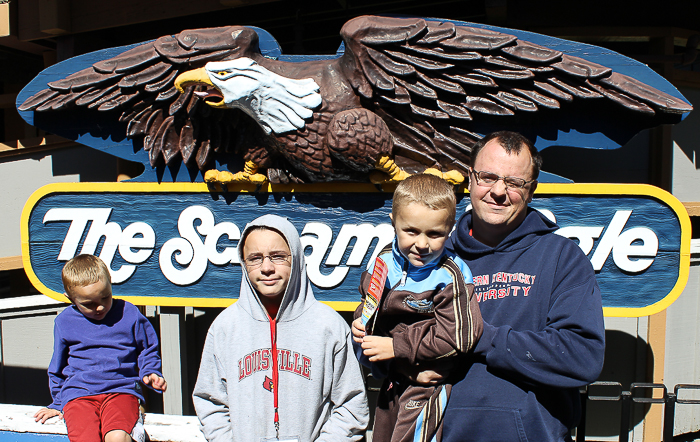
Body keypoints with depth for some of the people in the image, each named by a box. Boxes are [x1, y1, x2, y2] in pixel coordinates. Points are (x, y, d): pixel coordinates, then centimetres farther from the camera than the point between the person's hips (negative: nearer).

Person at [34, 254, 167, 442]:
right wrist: (58, 404, 25)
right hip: (78, 394, 2)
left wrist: (150, 372, 3)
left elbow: (147, 349, 21)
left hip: (122, 389, -1)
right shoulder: (64, 322, 10)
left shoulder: (128, 313, 6)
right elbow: (57, 368, 25)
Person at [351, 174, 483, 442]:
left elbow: (457, 337, -26)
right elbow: (368, 302, 15)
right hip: (392, 379, 7)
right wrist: (361, 323, -7)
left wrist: (396, 347, -22)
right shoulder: (385, 262, -4)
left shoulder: (448, 277, -23)